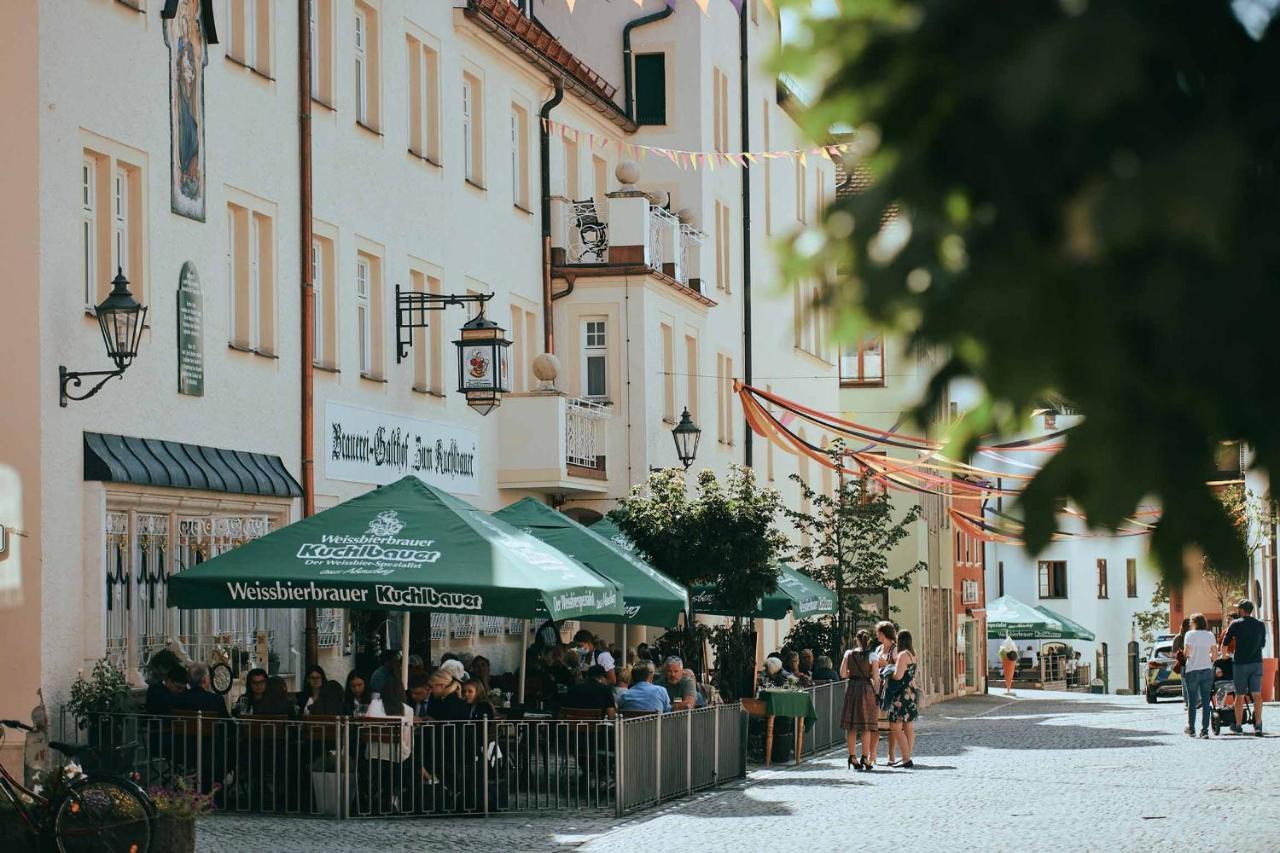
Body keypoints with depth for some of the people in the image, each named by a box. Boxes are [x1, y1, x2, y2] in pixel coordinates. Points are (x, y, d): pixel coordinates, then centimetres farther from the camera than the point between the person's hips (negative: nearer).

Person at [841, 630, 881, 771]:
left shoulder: (849, 654, 2)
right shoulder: (871, 656, -2)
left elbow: (842, 673, 0)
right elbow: (876, 677, -6)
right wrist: (876, 692, 5)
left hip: (852, 687, 1)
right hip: (867, 688, -1)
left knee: (851, 726, 6)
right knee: (867, 725, 5)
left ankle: (852, 757, 3)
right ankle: (865, 757, 1)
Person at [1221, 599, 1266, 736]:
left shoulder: (1236, 624, -6)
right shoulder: (1260, 625, 5)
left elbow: (1225, 642, -1)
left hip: (1240, 663, -3)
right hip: (1257, 662, 3)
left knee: (1240, 696, 4)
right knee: (1257, 695, 1)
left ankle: (1238, 726, 9)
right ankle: (1258, 725, -6)